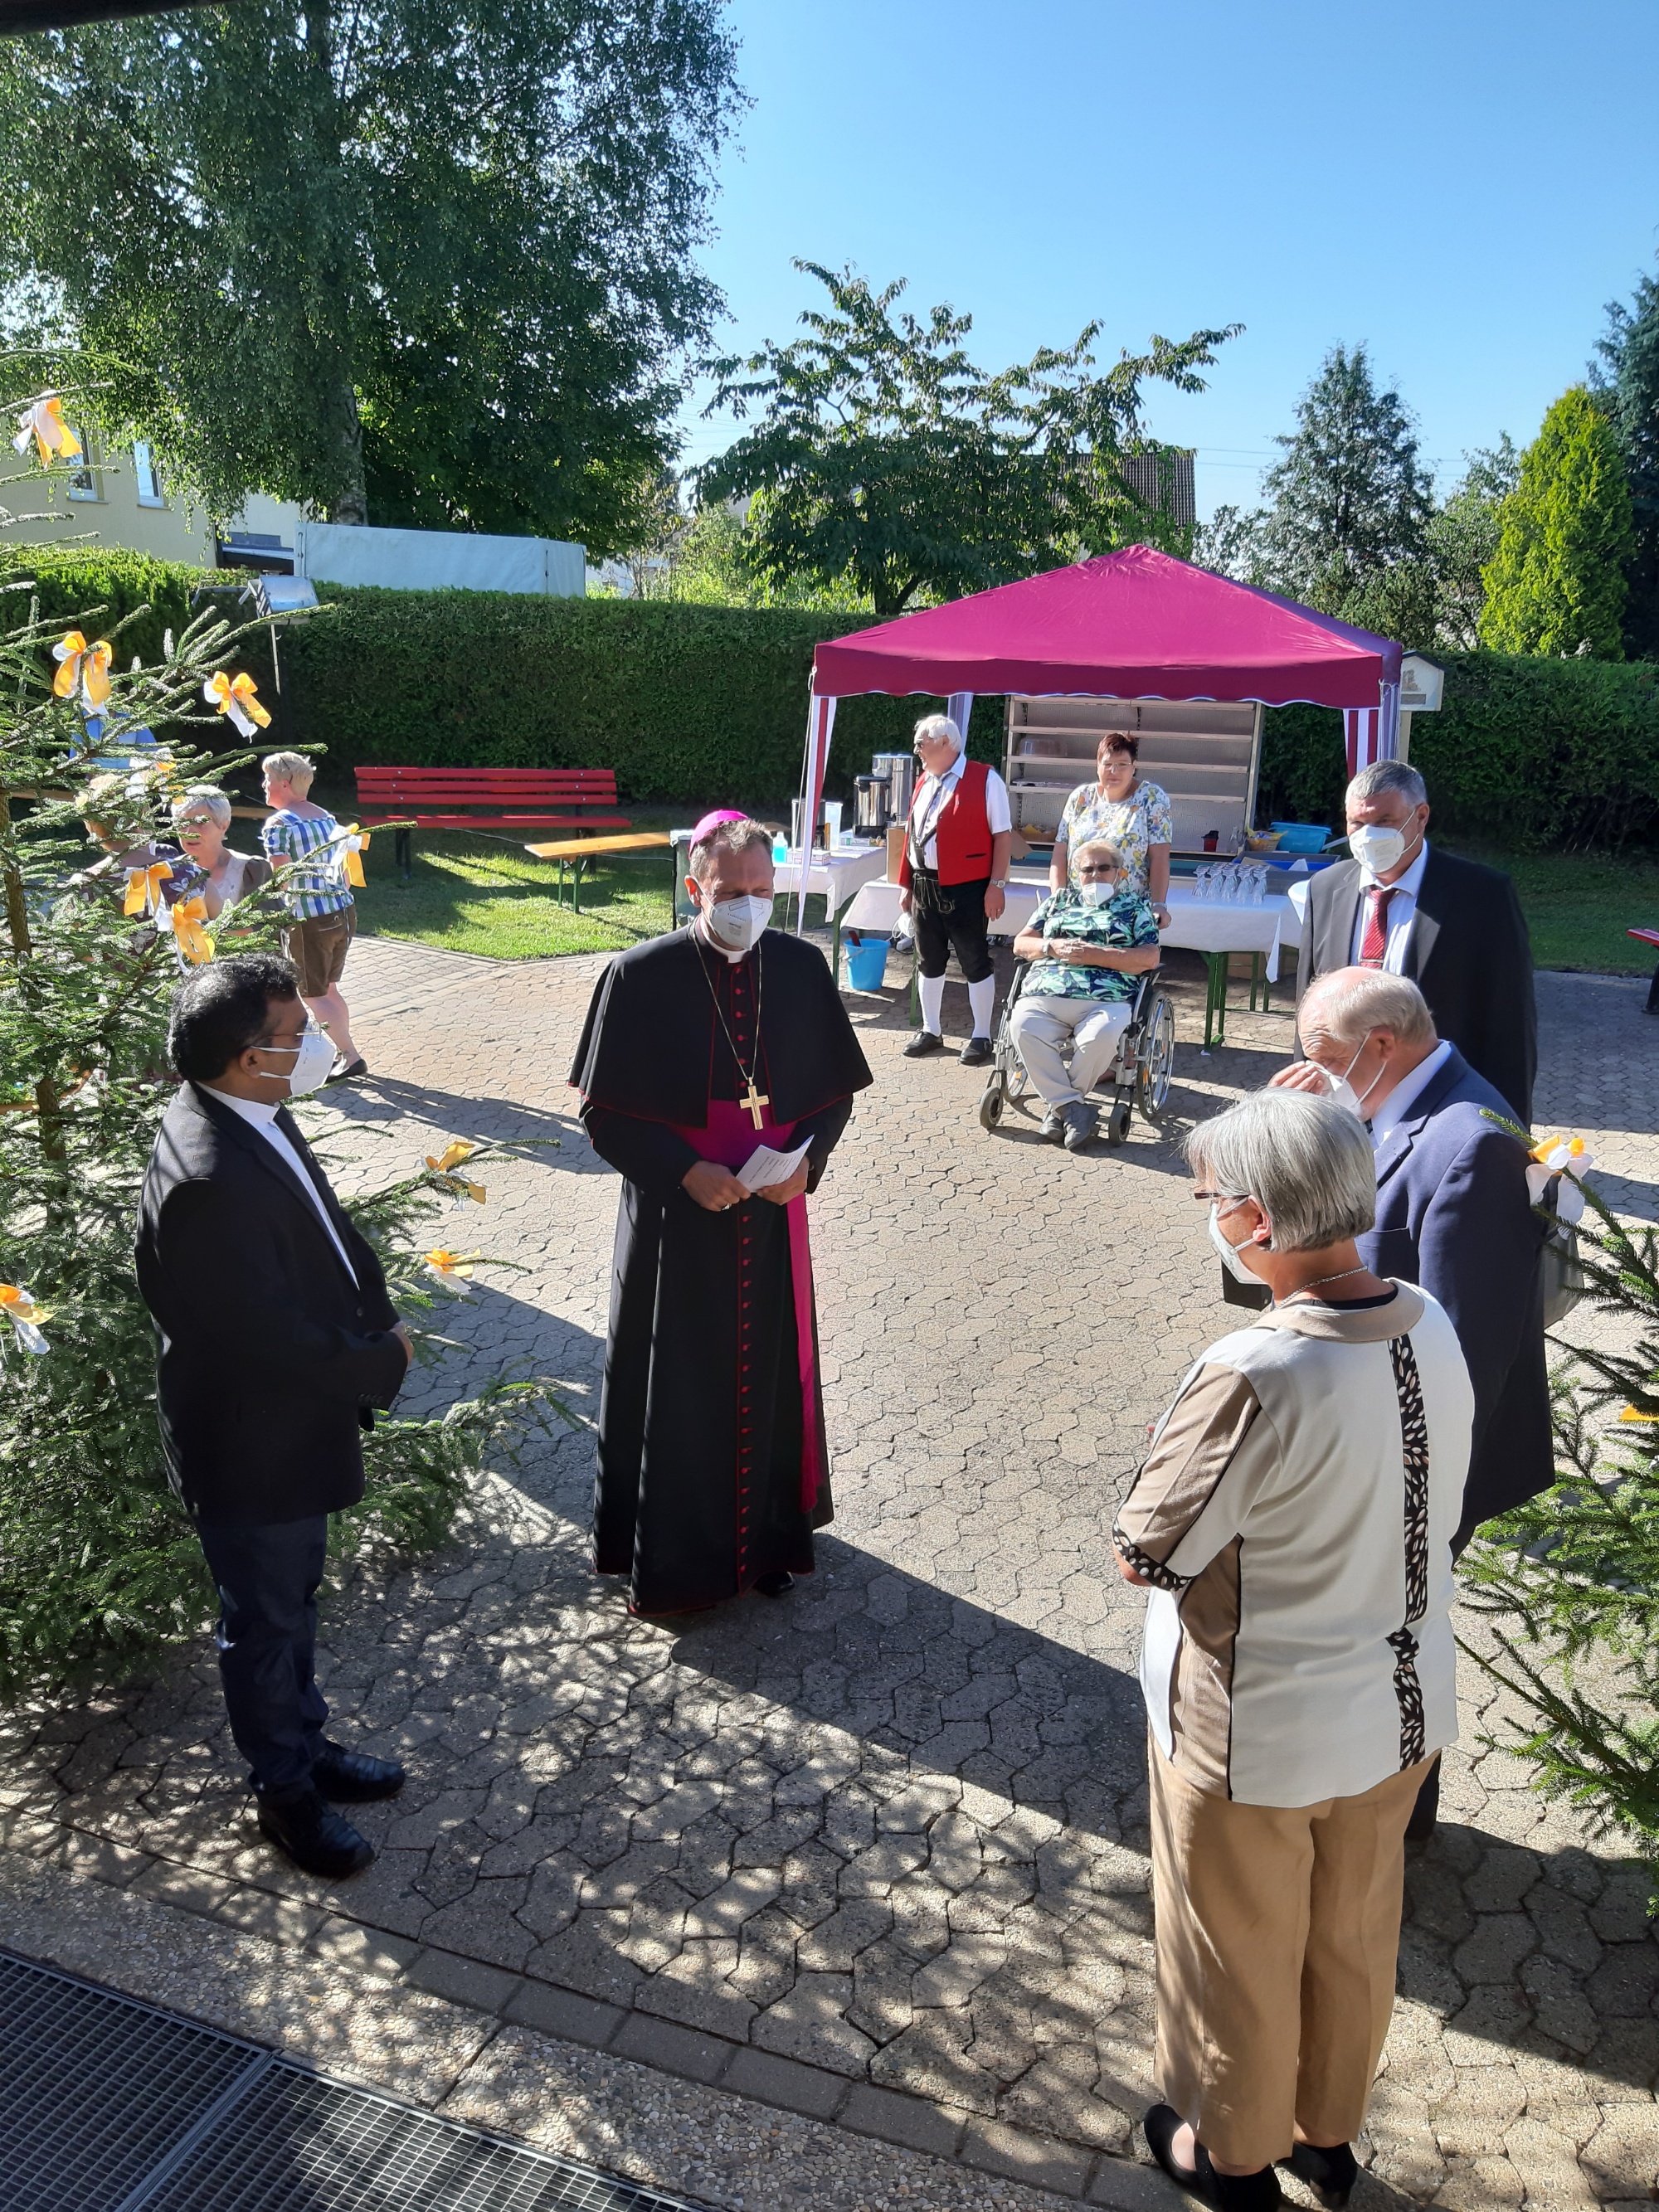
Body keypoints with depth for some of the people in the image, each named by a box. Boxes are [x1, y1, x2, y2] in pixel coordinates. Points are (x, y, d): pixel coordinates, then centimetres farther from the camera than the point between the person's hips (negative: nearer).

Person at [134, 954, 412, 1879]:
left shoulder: (257, 1117, -5)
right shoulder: (209, 1182, -34)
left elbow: (331, 1231, 7)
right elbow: (279, 1343, -30)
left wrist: (375, 1318, -8)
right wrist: (384, 1360, -15)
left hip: (298, 1426, 9)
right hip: (251, 1447, -9)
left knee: (295, 1600, 26)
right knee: (266, 1624, 15)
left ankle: (308, 1743, 48)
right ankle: (287, 1792, 37)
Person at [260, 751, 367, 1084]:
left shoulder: (277, 823, -11)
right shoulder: (328, 818, 10)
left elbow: (281, 880, -16)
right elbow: (343, 870, 12)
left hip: (309, 919, -7)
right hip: (344, 911, 7)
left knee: (314, 996, 4)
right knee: (329, 988, 20)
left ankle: (352, 1058, 0)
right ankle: (342, 1052, 24)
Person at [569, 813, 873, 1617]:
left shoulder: (801, 968, -3)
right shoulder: (641, 976, -12)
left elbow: (834, 1091, 6)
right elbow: (604, 1112, -8)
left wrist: (807, 1160, -12)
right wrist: (685, 1172, -19)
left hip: (772, 1216, 3)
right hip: (675, 1220, -3)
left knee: (769, 1375, 15)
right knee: (676, 1386, 8)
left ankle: (768, 1536, 35)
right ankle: (668, 1558, 27)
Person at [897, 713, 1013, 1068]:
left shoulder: (984, 780, -8)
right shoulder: (925, 782, 13)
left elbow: (1002, 834, -10)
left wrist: (997, 884, -15)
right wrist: (906, 884, 13)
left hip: (967, 890, -7)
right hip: (925, 887, 7)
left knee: (975, 963, 2)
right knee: (929, 961, 14)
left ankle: (980, 1037, 11)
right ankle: (931, 1031, 26)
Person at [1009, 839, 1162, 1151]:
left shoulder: (1134, 906, 19)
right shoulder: (1059, 900, 28)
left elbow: (1150, 958, 4)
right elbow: (1020, 944, 22)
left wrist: (1094, 955, -5)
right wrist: (1052, 947, 0)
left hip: (1105, 999, -2)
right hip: (1044, 995, 2)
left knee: (1101, 1037, -37)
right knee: (1024, 1029, -32)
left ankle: (1061, 1106, -16)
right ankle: (1074, 1109, -24)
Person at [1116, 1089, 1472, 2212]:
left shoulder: (1252, 1377, -33)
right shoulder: (1433, 1328, -11)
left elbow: (1145, 1555, -22)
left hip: (1257, 1734, -6)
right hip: (1403, 1704, 6)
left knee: (1241, 1955, 20)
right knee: (1356, 1938, 28)